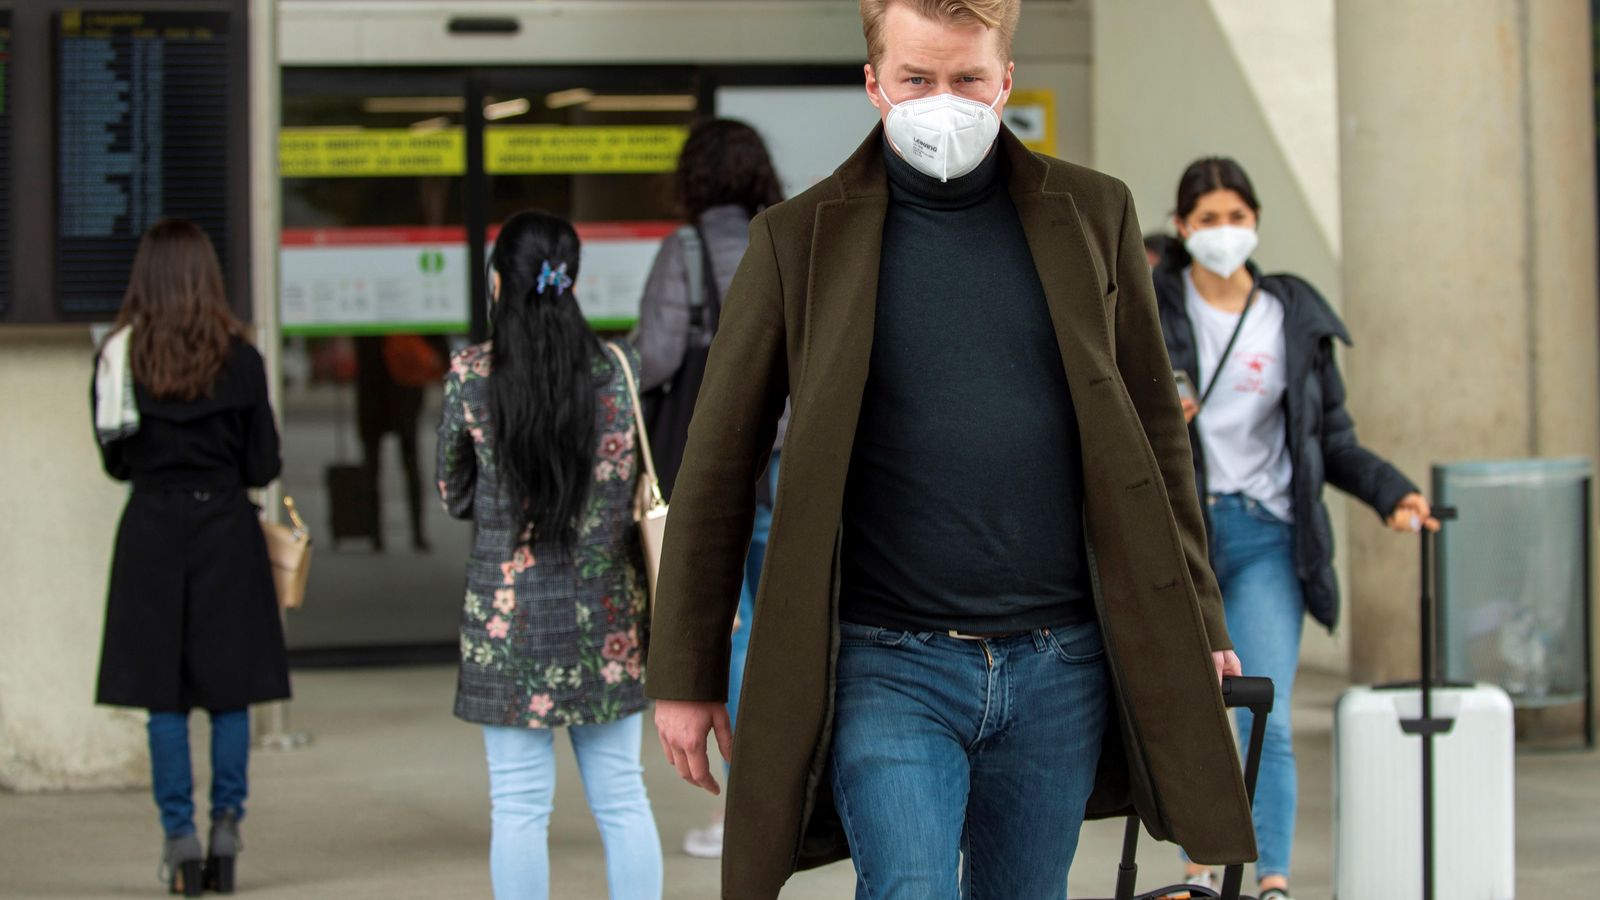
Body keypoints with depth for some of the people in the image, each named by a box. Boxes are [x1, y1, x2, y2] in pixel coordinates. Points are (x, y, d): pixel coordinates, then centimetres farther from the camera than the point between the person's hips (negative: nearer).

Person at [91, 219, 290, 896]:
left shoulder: (118, 357, -3)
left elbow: (115, 461, 6)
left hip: (151, 529, 1)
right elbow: (264, 466, -2)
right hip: (226, 529, 0)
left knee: (164, 696, 4)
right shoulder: (239, 359, -6)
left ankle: (180, 841, 2)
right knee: (230, 693, 7)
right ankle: (225, 838, 6)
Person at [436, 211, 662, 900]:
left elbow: (453, 496, 4)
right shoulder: (620, 368, -1)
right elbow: (643, 488, 7)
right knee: (622, 797, 10)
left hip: (511, 611, -2)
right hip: (606, 610, 2)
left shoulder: (471, 374, -6)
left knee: (519, 805, 3)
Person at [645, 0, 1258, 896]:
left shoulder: (1092, 215, 8)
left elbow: (1157, 431, 14)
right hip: (888, 665, -2)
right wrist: (687, 676, 2)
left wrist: (1196, 621, 10)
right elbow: (719, 469, 4)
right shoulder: (800, 239, 1)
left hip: (1057, 665, 3)